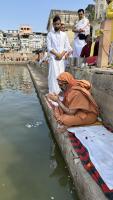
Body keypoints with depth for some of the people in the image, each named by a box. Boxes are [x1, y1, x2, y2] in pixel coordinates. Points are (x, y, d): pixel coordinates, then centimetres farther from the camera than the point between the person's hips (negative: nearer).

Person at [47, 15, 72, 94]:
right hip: (53, 57, -2)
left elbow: (67, 47, 7)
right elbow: (49, 47, -2)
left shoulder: (64, 34, 12)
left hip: (62, 58, 3)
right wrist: (56, 54, -12)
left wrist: (61, 54, -9)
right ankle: (53, 92, -10)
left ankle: (59, 91, 9)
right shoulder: (50, 34, 6)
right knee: (54, 75, -10)